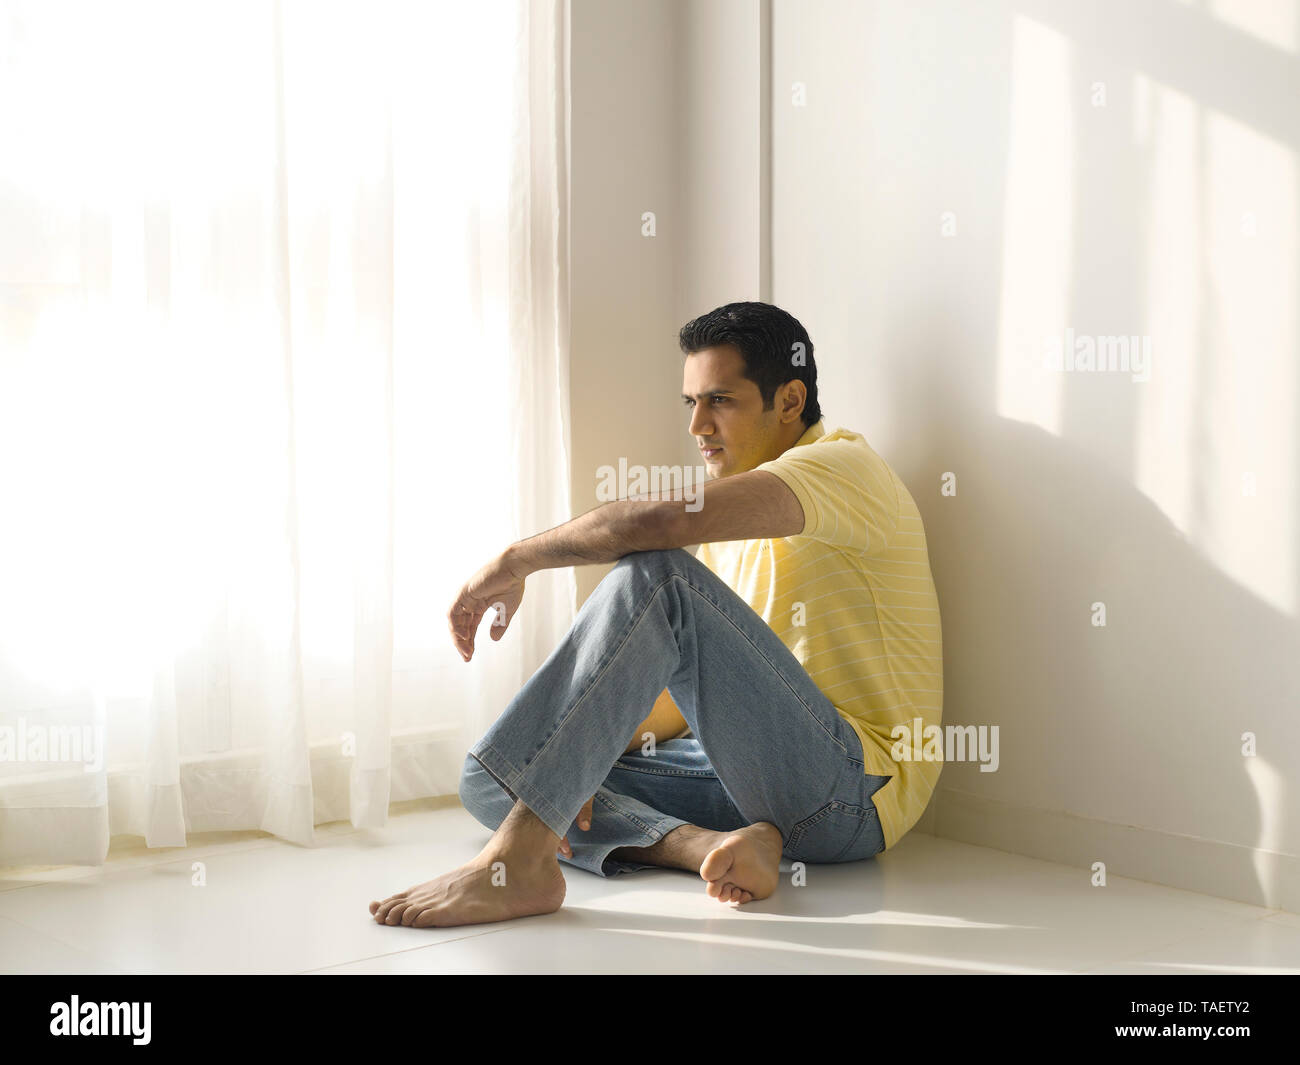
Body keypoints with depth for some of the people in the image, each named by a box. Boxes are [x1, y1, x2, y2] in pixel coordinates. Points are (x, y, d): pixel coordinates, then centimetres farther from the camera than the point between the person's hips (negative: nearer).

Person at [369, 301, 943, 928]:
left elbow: (656, 523, -23)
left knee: (656, 577, -29)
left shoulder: (844, 465, -6)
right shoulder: (730, 533, 23)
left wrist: (514, 560, -11)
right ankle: (712, 845, -25)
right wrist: (593, 752, 0)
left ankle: (519, 858, -33)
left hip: (857, 788, -9)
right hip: (755, 771, 9)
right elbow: (695, 686, 18)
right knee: (487, 781, -3)